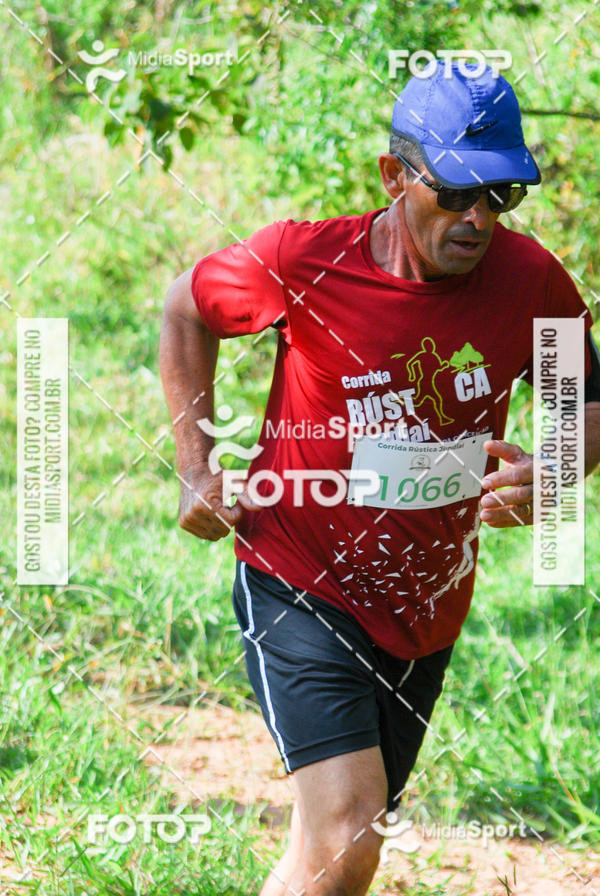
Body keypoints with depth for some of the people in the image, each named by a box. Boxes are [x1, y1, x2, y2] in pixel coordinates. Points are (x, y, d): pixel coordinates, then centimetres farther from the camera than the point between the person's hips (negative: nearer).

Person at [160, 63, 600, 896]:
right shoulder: (303, 262, -15)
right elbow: (187, 309, 5)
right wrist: (196, 468, 2)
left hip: (428, 613, 4)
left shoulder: (530, 281, -8)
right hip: (301, 588, -4)